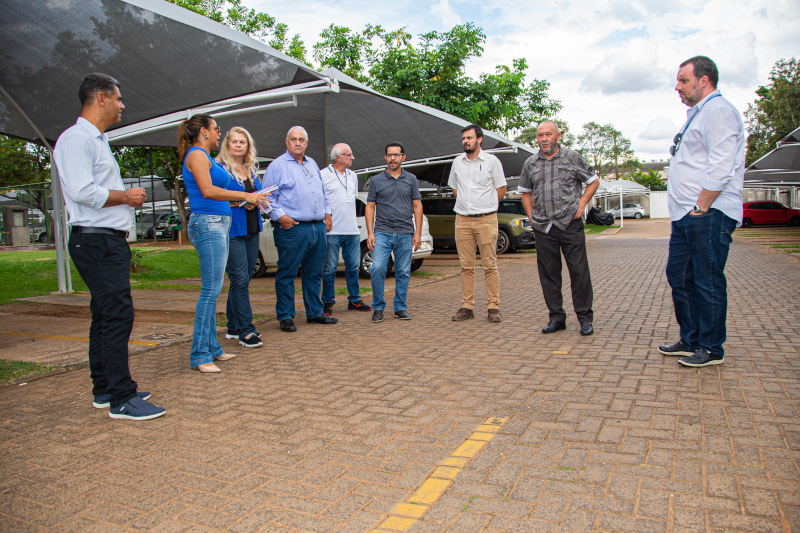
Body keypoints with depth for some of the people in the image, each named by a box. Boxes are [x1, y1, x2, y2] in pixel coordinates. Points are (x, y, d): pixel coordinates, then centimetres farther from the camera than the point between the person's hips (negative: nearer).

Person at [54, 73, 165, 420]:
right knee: (117, 316, -12)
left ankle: (104, 390, 21)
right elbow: (82, 192, -22)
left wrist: (128, 196, 8)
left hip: (110, 241, 11)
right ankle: (122, 400, -7)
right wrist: (126, 196, -9)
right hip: (96, 241, -11)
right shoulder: (76, 138, -11)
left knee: (105, 316, 12)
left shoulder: (97, 140, 23)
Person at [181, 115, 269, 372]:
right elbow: (208, 190, -20)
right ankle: (199, 355, -7)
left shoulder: (205, 157, 22)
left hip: (217, 225, 10)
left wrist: (247, 198, 18)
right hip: (208, 224, -10)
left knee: (212, 290, 11)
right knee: (211, 289, -11)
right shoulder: (197, 155, -7)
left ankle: (211, 347, 17)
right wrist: (244, 195, -16)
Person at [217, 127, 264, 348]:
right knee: (240, 278, -10)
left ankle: (233, 326, 21)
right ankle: (245, 330, -6)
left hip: (252, 229, 8)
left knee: (244, 278, 11)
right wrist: (238, 203, -18)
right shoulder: (219, 168, -5)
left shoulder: (252, 169, 17)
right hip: (232, 230, -7)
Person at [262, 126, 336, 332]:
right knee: (287, 275, -2)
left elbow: (322, 192, 27)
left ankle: (315, 313, 22)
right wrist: (279, 216, -16)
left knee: (314, 274, 12)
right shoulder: (277, 165, -2)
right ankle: (285, 316, 6)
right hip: (292, 229, -6)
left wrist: (327, 213, 17)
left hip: (318, 227, 7)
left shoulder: (312, 164, 19)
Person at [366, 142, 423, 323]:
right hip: (382, 232, -1)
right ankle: (378, 307, 2)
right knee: (377, 269, -14)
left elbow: (417, 206, 9)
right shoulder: (376, 180, 7)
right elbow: (370, 207, 7)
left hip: (405, 234, 1)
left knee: (403, 272, 4)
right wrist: (370, 233, -3)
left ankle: (400, 308, 17)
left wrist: (418, 233, 1)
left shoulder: (411, 179, 10)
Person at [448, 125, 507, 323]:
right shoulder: (457, 162, 13)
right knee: (466, 267, 5)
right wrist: (467, 204, 10)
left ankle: (493, 307, 4)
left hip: (486, 219, -3)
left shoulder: (492, 161, 2)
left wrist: (484, 206, 2)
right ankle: (467, 306, 11)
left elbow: (501, 190, 5)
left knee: (490, 266, -3)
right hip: (462, 220, 4)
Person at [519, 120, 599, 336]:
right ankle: (556, 317, 15)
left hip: (570, 224, -3)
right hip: (543, 227, 3)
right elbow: (526, 192, 21)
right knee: (548, 273, 5)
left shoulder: (572, 157, 4)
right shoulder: (531, 163, 11)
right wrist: (531, 216, 9)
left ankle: (585, 318, 7)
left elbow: (593, 181, 12)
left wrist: (582, 203, -2)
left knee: (579, 271, -3)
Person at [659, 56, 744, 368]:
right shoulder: (698, 114, 22)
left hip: (709, 216, -10)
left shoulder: (718, 111, -10)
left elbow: (721, 168, -20)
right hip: (687, 215, 10)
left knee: (708, 283, -3)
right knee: (679, 278, 13)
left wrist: (700, 208, -18)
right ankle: (691, 341, 24)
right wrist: (685, 207, 18)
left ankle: (711, 349, 8)